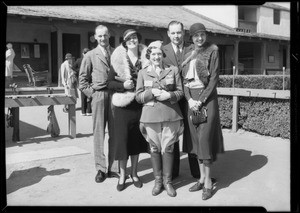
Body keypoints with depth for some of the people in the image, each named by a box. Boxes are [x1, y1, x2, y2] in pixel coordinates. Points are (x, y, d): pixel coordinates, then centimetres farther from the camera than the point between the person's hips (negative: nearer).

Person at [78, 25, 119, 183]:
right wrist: (90, 93, -2)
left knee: (115, 133, 5)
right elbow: (83, 78, 8)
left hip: (116, 95, 1)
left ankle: (114, 168, 15)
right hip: (99, 95, -1)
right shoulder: (90, 55, 8)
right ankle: (101, 169, 10)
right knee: (99, 133, 1)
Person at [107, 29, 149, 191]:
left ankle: (134, 173, 26)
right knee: (122, 139, 1)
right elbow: (110, 83, 0)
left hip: (140, 105, 2)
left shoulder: (145, 59, 4)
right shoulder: (118, 60, 0)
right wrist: (123, 85, -17)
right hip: (122, 105, -2)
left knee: (137, 139, 10)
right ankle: (122, 175, 17)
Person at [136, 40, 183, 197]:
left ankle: (167, 181, 18)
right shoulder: (143, 73, 7)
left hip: (170, 115, 0)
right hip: (151, 116, 1)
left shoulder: (173, 70, 7)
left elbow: (180, 92, 6)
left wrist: (169, 95, -13)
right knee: (154, 149, 7)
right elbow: (138, 96, 5)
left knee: (168, 148, 3)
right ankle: (158, 181, 22)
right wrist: (152, 92, -12)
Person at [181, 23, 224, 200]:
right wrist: (189, 99, -7)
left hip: (207, 97, -5)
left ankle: (208, 182, 4)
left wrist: (201, 100, -14)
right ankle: (202, 177, 18)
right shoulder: (188, 54, 13)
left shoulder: (212, 51, -2)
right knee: (196, 138, 7)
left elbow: (214, 78, -8)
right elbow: (184, 78, 8)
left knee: (204, 138, -7)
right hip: (191, 98, 5)